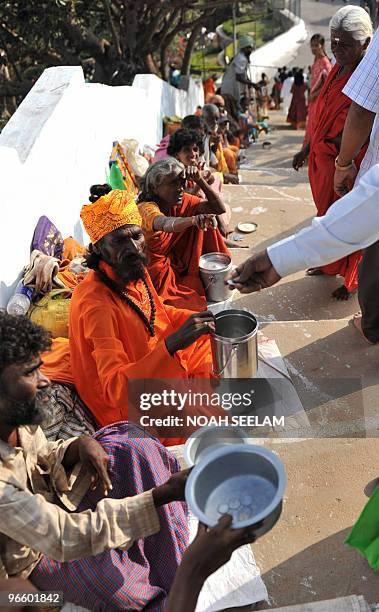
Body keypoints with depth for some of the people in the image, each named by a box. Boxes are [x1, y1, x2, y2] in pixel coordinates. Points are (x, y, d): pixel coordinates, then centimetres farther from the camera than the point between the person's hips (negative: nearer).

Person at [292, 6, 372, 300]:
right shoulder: (337, 70, 9)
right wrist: (306, 149, 19)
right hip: (323, 157, 8)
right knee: (327, 213, 20)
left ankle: (352, 279, 23)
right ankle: (330, 264, 40)